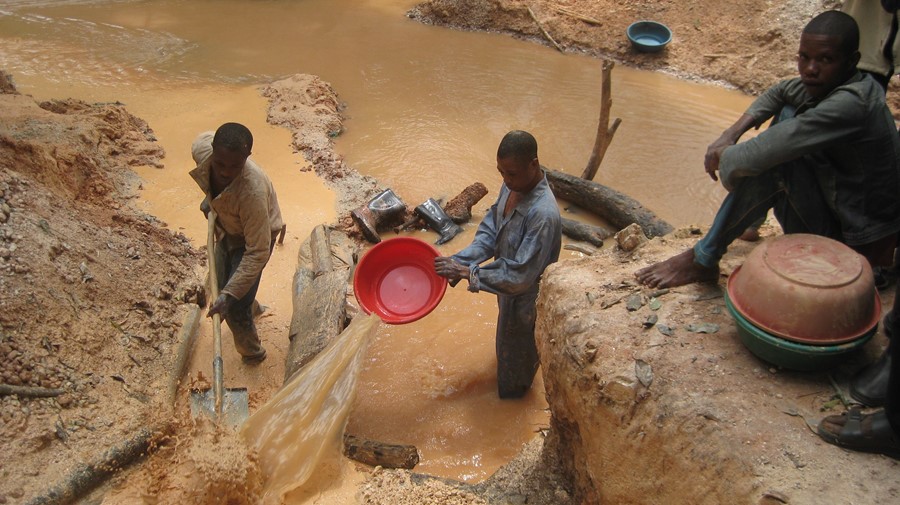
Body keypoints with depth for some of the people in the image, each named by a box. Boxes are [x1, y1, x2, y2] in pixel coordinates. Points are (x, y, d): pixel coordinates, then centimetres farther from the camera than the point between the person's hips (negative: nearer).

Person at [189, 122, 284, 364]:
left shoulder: (252, 191, -46)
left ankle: (251, 353, 27)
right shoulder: (201, 148, -30)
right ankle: (249, 306, 61)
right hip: (227, 229, 6)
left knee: (233, 308, -3)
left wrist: (229, 294, -40)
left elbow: (258, 252, -38)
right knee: (222, 285, 27)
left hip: (253, 237, -6)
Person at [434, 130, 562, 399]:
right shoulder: (513, 185, -14)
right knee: (509, 334, 34)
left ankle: (514, 390, 51)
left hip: (525, 297, -8)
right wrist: (459, 260, -18)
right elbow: (490, 229, -4)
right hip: (508, 281, 8)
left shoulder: (543, 215, -40)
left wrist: (466, 271, -32)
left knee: (517, 344, 21)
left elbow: (519, 275, -36)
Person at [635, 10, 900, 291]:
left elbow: (755, 157, -36)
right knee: (787, 113, 10)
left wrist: (723, 156, -13)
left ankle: (703, 260, -13)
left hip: (855, 243, -9)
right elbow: (778, 93, 13)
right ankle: (752, 223, 14)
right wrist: (730, 135, -4)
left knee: (773, 160, -26)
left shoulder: (849, 106, -31)